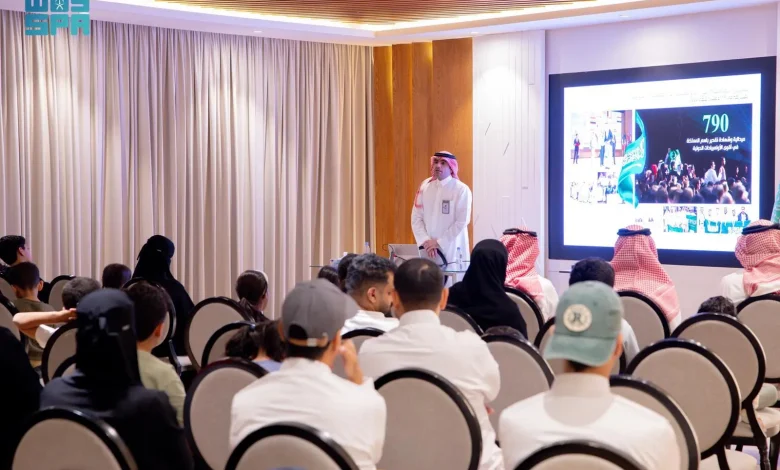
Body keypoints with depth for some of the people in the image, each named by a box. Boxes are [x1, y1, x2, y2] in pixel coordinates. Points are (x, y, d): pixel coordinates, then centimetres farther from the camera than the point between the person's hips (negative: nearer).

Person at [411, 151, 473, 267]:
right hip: (428, 249, 3)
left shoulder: (461, 190, -4)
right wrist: (426, 241, -10)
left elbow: (461, 222, -10)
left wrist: (439, 243, -12)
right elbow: (416, 218, 4)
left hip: (452, 252, -3)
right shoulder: (425, 186, 7)